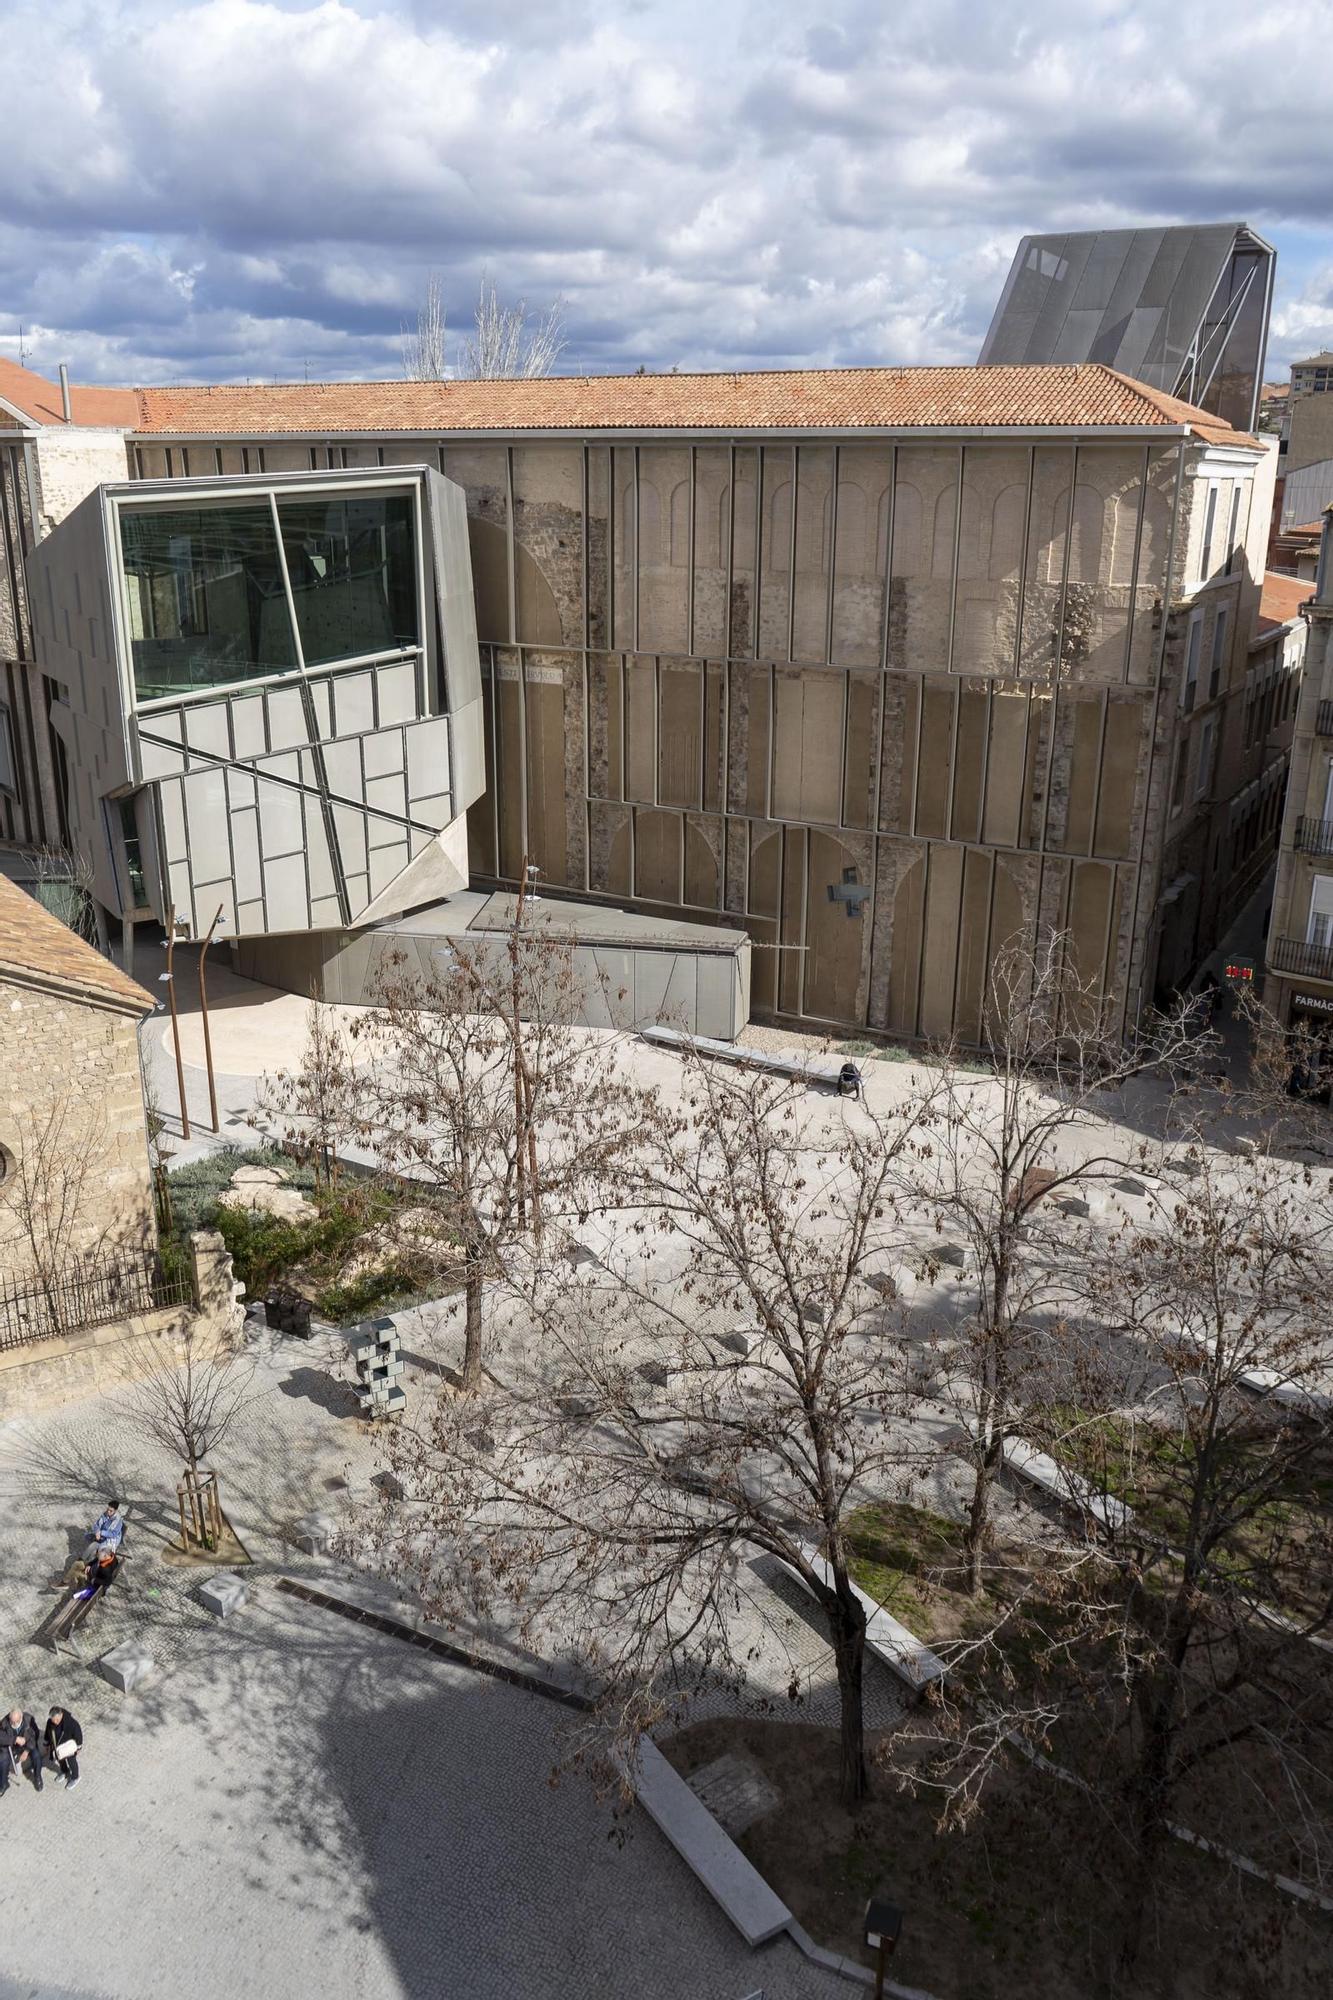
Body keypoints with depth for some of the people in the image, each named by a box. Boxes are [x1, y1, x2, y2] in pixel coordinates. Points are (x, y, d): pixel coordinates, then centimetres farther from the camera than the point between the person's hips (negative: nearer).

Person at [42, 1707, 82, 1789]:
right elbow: (47, 1733, -3)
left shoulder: (71, 1723, -37)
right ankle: (64, 1772, 58)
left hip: (69, 1748, -4)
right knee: (60, 1761, 28)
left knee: (71, 1763, 19)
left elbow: (78, 1735, -21)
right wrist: (46, 1745, 10)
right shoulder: (50, 1722, -25)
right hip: (57, 1746, 4)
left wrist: (78, 1748, -9)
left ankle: (74, 1778, 45)